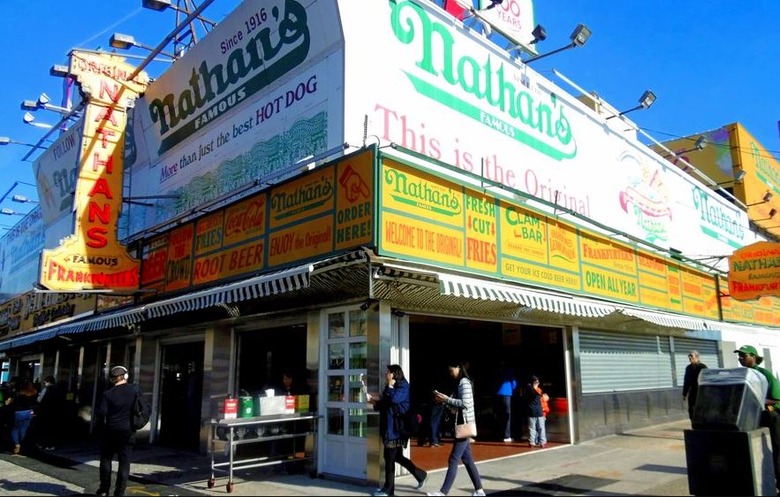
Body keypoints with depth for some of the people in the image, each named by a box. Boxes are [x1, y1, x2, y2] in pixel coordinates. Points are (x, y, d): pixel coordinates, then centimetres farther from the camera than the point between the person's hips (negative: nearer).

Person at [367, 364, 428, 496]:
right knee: (397, 456, 13)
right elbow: (386, 405, 17)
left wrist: (390, 385, -15)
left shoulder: (403, 387, -10)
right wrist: (374, 402, 3)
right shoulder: (391, 387, 16)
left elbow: (394, 399, -28)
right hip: (390, 428, 9)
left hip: (396, 429, -9)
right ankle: (421, 475, 24)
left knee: (389, 458, -2)